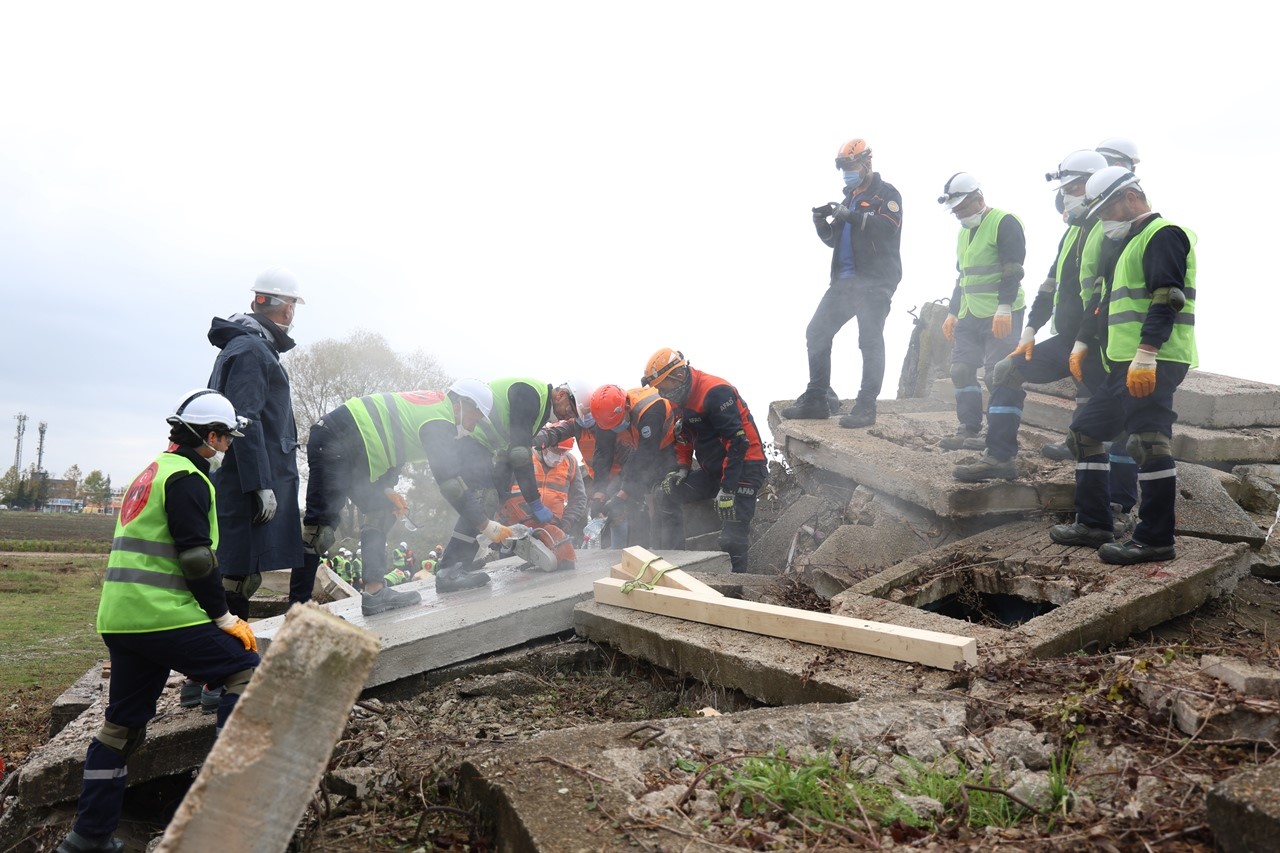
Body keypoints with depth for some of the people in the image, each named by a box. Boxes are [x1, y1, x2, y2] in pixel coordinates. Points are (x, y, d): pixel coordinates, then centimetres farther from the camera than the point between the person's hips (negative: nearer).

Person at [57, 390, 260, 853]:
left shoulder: (151, 474, 22)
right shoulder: (186, 477, -9)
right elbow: (196, 558, -17)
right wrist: (225, 618, -9)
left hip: (119, 619, 10)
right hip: (162, 618, -10)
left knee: (122, 723, 16)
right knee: (246, 671, -4)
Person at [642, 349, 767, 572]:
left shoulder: (715, 392, -21)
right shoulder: (681, 399, 8)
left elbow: (737, 442, -24)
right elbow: (684, 437, 22)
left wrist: (727, 489, -25)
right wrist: (682, 468, 4)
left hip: (744, 468, -9)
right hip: (713, 469, 9)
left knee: (732, 537, -15)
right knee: (670, 493, 0)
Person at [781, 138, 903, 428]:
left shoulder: (886, 193, 0)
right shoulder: (849, 197, 23)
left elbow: (888, 227, -19)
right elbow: (832, 240, 22)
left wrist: (850, 216, -25)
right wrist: (821, 222, 1)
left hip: (874, 281, -8)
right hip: (844, 281, 8)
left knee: (870, 341, -9)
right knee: (817, 332, 2)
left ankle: (865, 406, -6)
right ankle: (816, 399, 7)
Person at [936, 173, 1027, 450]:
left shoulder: (1004, 222, -8)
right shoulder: (964, 231, 19)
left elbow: (1013, 269, -16)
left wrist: (1004, 307, -22)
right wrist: (953, 313, 23)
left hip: (1001, 315, -9)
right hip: (970, 315, 9)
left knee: (997, 375, -10)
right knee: (961, 370, 4)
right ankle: (968, 430, 9)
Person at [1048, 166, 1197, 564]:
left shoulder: (1163, 234, -8)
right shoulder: (1127, 242, 24)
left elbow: (1166, 299, -20)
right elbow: (1104, 300, 30)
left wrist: (1145, 356, -27)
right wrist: (1082, 345, 24)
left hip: (1153, 364, -11)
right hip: (1126, 366, 11)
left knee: (1148, 442, -12)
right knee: (1086, 429, 13)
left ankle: (1155, 540, -5)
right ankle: (1094, 524, 18)